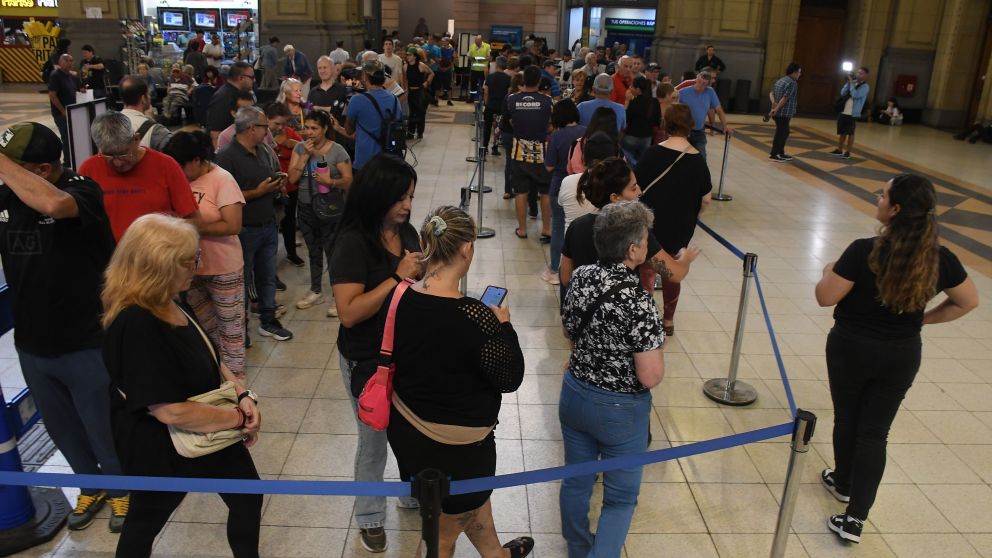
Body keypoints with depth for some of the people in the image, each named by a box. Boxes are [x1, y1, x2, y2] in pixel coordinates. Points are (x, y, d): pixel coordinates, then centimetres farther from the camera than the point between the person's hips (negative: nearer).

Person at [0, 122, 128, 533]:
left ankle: (121, 488, 39)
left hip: (86, 345, -6)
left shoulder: (81, 190, -19)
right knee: (61, 430, 22)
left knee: (104, 430, 13)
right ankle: (91, 486, 46)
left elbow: (53, 203, -43)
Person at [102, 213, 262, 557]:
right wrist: (239, 419, -21)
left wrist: (242, 395, -9)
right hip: (161, 445, -8)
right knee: (148, 517, 20)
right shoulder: (137, 325, -33)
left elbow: (209, 359, 8)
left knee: (248, 496, 20)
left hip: (211, 430, 8)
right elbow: (170, 412, -32)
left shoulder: (170, 303, -3)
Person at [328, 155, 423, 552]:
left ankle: (413, 495, 49)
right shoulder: (352, 243, -22)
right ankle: (370, 518, 40)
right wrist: (397, 278, -31)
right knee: (374, 441, 15)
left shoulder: (407, 232, -4)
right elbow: (349, 313, -28)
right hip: (368, 361, -5)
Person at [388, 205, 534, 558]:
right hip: (454, 443, -7)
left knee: (475, 500, 33)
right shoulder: (475, 317, -29)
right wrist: (503, 325, -3)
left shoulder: (397, 298, -11)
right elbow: (510, 379, -17)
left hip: (405, 427, 7)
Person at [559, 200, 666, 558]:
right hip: (620, 409, -6)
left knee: (576, 481, 23)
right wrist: (658, 348, -6)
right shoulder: (638, 302, -28)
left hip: (575, 394, 6)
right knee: (621, 498, 14)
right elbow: (650, 377, -24)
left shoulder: (581, 277, -8)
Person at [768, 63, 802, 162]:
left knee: (784, 133, 18)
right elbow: (785, 98, -20)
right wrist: (776, 109, -17)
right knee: (781, 134, 0)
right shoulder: (792, 83, -15)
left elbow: (771, 93, 10)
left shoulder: (780, 80, 14)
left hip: (778, 113, 9)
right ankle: (774, 155, 6)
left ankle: (780, 153, 25)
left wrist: (774, 103, -6)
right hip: (784, 113, -9)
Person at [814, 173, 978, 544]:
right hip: (902, 355, 3)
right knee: (875, 432, 10)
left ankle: (843, 483, 42)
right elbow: (968, 302, 6)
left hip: (851, 348, -3)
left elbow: (825, 298, -16)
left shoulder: (863, 252, -22)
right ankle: (855, 517, 9)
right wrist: (924, 319, 14)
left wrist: (829, 272, 4)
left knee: (847, 420, 19)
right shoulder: (939, 259, -8)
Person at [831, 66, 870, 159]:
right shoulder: (853, 82, 11)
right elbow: (842, 93, 3)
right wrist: (848, 82, -6)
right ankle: (839, 150, 24)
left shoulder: (865, 86, -8)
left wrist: (852, 83, -15)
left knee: (850, 133, 1)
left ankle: (848, 152, 8)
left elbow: (855, 95, -23)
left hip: (852, 114, -6)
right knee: (842, 132, 14)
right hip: (843, 112, 6)